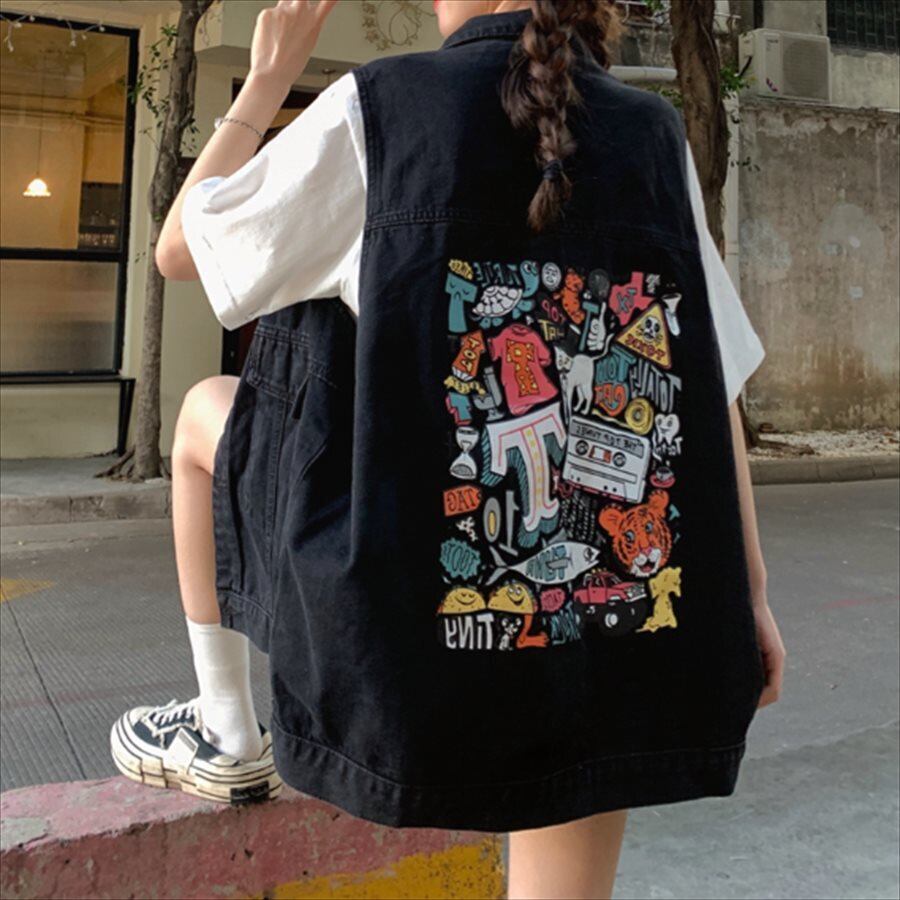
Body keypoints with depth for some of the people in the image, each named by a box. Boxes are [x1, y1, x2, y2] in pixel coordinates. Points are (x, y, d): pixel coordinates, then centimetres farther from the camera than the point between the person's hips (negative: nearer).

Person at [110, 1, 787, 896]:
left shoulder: (374, 107, -1)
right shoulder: (655, 136, 9)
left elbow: (177, 250, 12)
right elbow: (713, 384, 7)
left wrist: (266, 80, 22)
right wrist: (748, 594, 12)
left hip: (416, 621, -2)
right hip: (618, 631, 3)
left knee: (207, 409, 24)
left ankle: (226, 734, 31)